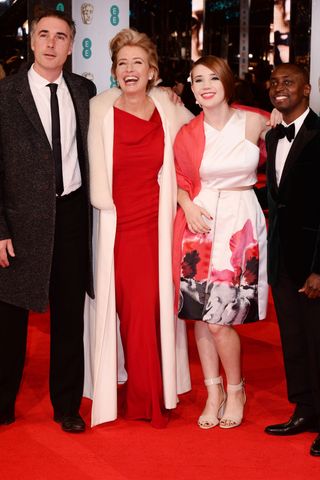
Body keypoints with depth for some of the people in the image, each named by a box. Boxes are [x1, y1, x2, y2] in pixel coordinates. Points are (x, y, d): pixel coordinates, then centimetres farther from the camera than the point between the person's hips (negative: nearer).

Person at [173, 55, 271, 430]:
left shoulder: (255, 122, -3)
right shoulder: (188, 133, 2)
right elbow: (180, 181, 11)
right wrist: (189, 206, -5)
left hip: (240, 222, -3)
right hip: (200, 223, 3)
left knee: (219, 319, -6)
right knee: (199, 314, 5)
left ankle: (235, 390, 19)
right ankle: (213, 393, 22)